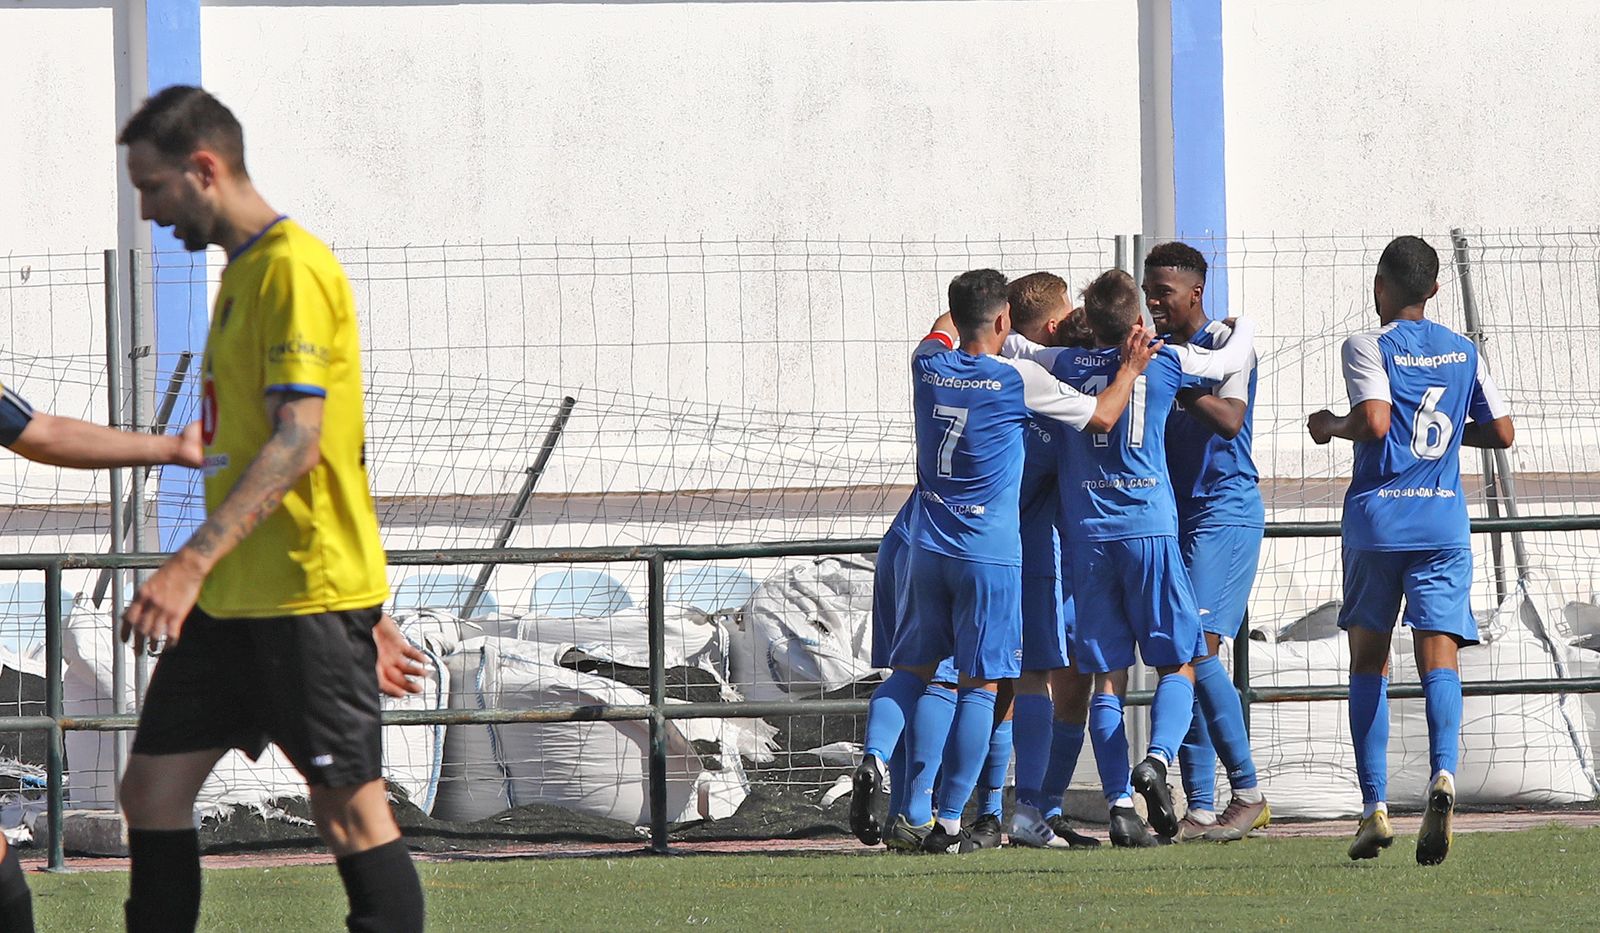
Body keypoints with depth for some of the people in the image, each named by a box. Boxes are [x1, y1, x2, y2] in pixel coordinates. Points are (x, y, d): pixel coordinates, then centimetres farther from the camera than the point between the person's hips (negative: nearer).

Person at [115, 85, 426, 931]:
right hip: (230, 599, 10)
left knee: (349, 808, -7)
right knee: (153, 790, 7)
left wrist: (194, 563, -26)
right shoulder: (241, 271, 16)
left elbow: (299, 442, -22)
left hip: (310, 592, -10)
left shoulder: (294, 268, -14)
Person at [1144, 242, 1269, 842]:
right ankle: (1199, 809, 4)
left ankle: (1248, 793, -10)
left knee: (1198, 647, -17)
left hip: (1226, 514, -7)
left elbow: (1229, 418, -21)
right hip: (1176, 517, 7)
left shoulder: (1226, 342, -6)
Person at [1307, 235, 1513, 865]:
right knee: (1439, 655, -6)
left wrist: (1330, 426, 0)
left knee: (1368, 659, 12)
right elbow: (1502, 432, 13)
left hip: (1377, 519, -2)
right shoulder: (1462, 352, 11)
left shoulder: (1368, 347, -4)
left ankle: (1375, 808, 8)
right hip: (1444, 519, 2)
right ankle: (1443, 773, -33)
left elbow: (1374, 421, -19)